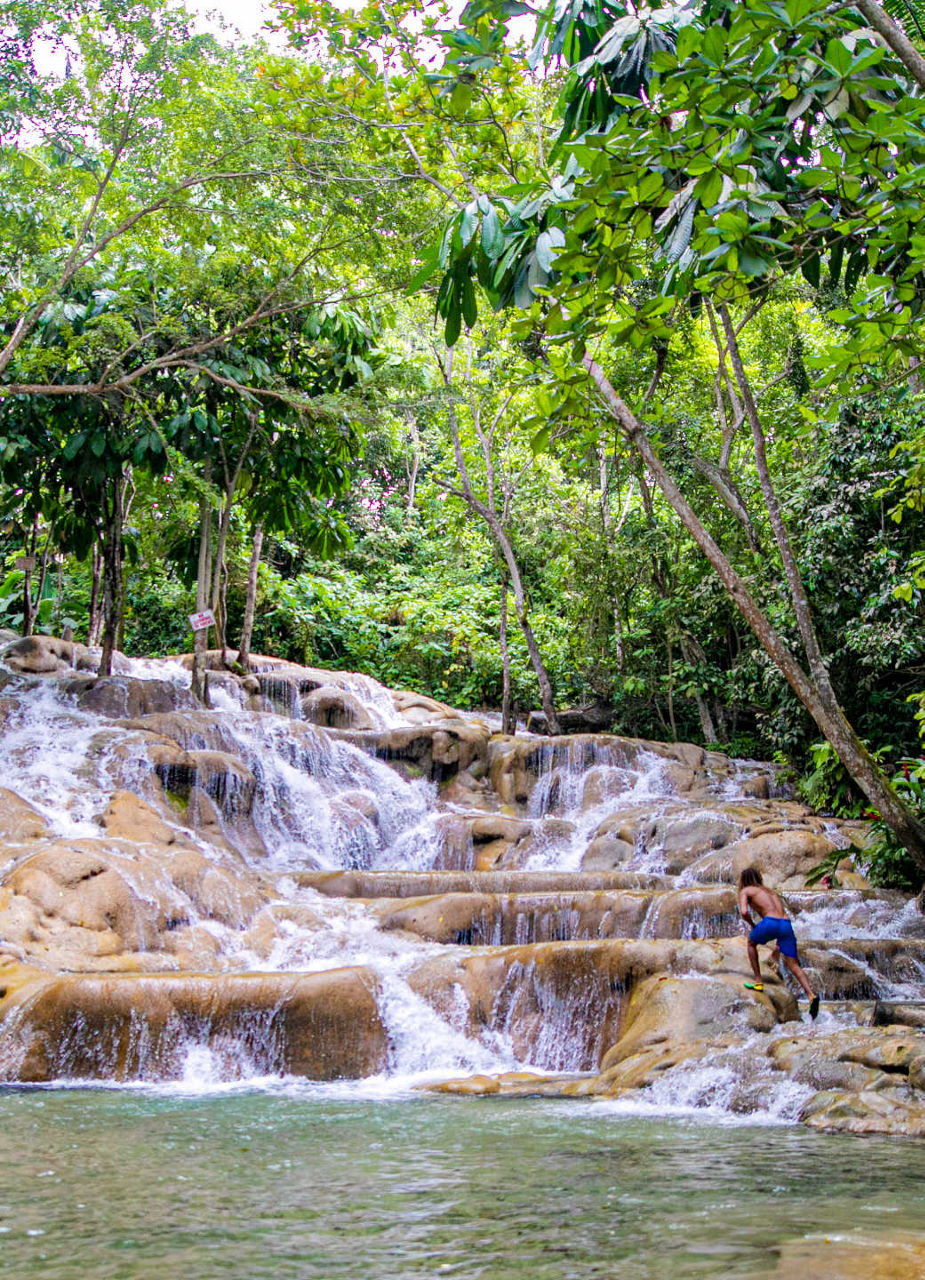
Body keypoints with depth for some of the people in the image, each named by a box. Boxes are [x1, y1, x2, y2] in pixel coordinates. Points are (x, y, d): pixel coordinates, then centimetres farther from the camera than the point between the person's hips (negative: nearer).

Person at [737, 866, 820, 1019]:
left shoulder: (745, 891, 15)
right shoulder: (770, 891, 34)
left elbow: (744, 912, -5)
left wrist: (751, 925, 16)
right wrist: (777, 945, 39)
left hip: (770, 923, -5)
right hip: (786, 925, 5)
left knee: (751, 942, 26)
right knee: (794, 966, 3)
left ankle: (758, 982, 23)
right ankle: (811, 994, -19)